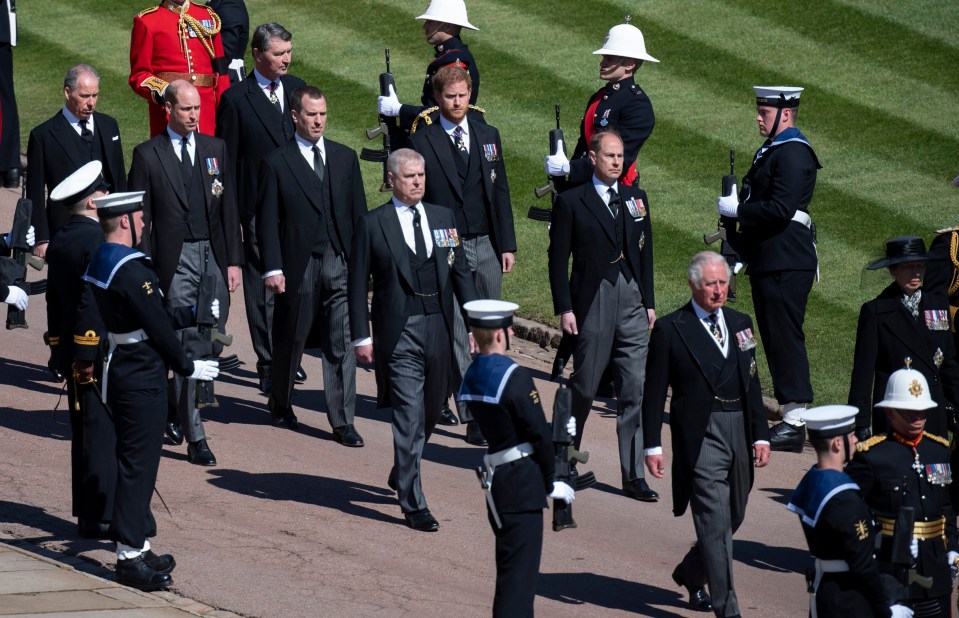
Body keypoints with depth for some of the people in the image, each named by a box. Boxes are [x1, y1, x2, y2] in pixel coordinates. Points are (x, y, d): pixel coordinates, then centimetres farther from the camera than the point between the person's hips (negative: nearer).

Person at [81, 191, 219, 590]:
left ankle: (138, 546, 25)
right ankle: (130, 557, -2)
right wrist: (188, 368, -6)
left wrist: (193, 313, 24)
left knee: (135, 463, 17)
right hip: (143, 379, -10)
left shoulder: (99, 264, 10)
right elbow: (157, 327, -18)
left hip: (119, 374, 10)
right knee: (138, 464, -5)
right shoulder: (131, 270, -21)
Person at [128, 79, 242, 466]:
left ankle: (176, 409, 28)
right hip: (175, 260, -4)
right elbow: (139, 218, -1)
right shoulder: (148, 155, -1)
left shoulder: (215, 149, 10)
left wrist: (234, 260, 5)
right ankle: (194, 437, -5)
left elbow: (229, 208, 11)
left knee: (211, 344, 6)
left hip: (214, 259, 4)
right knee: (186, 346, -7)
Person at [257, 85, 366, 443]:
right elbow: (267, 221, -2)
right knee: (290, 341, 11)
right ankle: (280, 404, 33)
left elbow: (358, 212, 12)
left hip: (340, 263, 2)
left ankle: (342, 422, -1)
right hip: (298, 265, -2)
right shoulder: (277, 163, -1)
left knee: (341, 343, -3)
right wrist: (273, 268, -10)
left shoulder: (345, 158, 10)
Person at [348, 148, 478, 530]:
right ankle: (413, 504, -6)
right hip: (398, 332, -5)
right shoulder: (372, 225, -2)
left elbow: (461, 273, 13)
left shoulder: (443, 218, 10)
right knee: (409, 416, -9)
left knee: (430, 411, 16)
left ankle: (401, 475, 41)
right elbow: (358, 285, -2)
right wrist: (361, 337, -8)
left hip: (438, 328, 5)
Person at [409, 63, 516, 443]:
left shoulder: (488, 136, 10)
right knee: (458, 334, -6)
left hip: (487, 246, 4)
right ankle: (472, 417, -7)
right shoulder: (422, 142, -4)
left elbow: (500, 193, 13)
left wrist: (507, 245, 8)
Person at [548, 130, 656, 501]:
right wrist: (564, 309, -8)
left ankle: (634, 476, 2)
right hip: (593, 301, -4)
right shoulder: (572, 202, -2)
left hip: (632, 302, 4)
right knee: (585, 385, 4)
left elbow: (645, 253, 16)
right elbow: (558, 259, -2)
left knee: (635, 389, 0)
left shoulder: (635, 198, 12)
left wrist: (649, 301, 11)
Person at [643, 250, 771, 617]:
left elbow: (752, 383, 17)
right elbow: (654, 391, -2)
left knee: (732, 518, 15)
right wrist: (652, 445, -7)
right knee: (715, 521, -11)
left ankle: (690, 574, 40)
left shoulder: (740, 324, 13)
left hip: (739, 432, 6)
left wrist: (761, 434, 9)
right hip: (700, 434, -6)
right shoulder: (670, 329, -3)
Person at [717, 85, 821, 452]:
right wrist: (739, 249, 16)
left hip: (787, 264, -10)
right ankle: (789, 418, 17)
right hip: (768, 262, 10)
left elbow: (781, 209, -23)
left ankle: (794, 425, -7)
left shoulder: (793, 153, -14)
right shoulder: (772, 150, 17)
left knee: (785, 337, -8)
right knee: (775, 338, 12)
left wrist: (737, 210, -14)